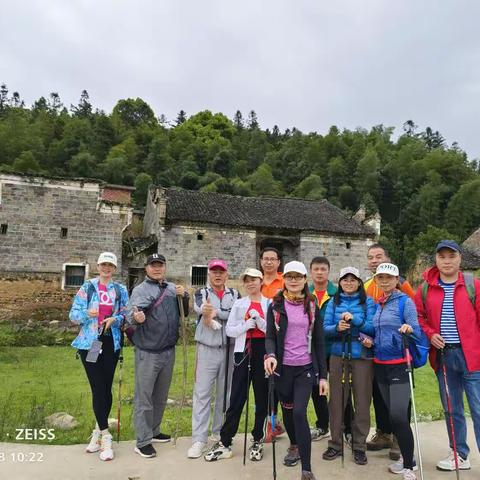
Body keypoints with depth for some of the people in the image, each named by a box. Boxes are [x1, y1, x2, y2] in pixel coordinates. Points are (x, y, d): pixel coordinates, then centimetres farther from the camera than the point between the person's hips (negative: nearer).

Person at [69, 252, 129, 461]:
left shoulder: (120, 290, 7)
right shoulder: (87, 287, 2)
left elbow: (126, 315, 6)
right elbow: (73, 314, -2)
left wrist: (115, 319, -15)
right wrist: (87, 314, -22)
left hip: (111, 343, 2)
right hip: (90, 343, -2)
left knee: (106, 388, 8)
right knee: (98, 389, -4)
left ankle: (99, 431, 26)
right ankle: (105, 437, 6)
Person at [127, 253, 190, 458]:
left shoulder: (173, 288, 10)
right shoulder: (141, 289, -8)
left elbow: (184, 313, 12)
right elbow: (130, 313, -21)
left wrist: (184, 297, -6)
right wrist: (136, 317, -44)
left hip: (168, 350, 6)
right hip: (147, 352, -6)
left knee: (161, 396, 19)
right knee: (144, 397, 1)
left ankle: (153, 431, 35)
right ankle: (143, 441, 13)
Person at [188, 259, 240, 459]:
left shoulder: (234, 294, 9)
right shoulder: (201, 293, 4)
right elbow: (201, 308, -17)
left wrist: (214, 313, -18)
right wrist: (224, 315, -35)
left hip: (229, 349, 2)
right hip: (207, 349, -2)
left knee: (225, 393, 11)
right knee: (202, 393, -1)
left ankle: (219, 432, 28)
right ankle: (199, 439, 8)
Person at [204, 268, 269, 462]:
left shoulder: (270, 304, 3)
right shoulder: (239, 304, 7)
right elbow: (230, 330, 2)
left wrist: (258, 319, -16)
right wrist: (247, 325, -12)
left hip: (263, 351, 0)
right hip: (243, 351, 0)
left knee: (262, 397, 9)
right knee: (236, 398, 3)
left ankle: (257, 440, 25)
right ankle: (224, 442, 14)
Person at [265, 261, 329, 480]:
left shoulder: (312, 306, 3)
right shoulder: (275, 306, 1)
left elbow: (319, 342, 4)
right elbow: (269, 337, -2)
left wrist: (323, 375, 1)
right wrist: (271, 355, -24)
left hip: (306, 367, -1)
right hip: (283, 367, 1)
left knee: (299, 412, -12)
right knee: (287, 410, 15)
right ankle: (294, 445, 43)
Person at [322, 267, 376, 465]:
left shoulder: (368, 302, 1)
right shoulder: (333, 303, 7)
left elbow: (373, 327, -10)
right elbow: (325, 328, 0)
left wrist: (354, 319, -23)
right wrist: (337, 327, -20)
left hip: (362, 356, -2)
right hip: (338, 356, 2)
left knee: (362, 401, 5)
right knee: (337, 400, 8)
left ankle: (359, 446, 21)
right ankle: (335, 444, 22)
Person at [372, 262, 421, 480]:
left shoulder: (405, 301, -8)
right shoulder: (377, 304, 11)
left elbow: (416, 330, -13)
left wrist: (409, 329, -34)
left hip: (399, 364, -7)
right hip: (380, 365, 7)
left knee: (399, 416, -12)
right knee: (391, 415, 15)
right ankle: (406, 456, 31)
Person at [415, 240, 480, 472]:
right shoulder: (426, 288, 3)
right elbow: (418, 316, 11)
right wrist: (430, 334, -5)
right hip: (442, 356, 3)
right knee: (452, 409, 16)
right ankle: (460, 454, 33)